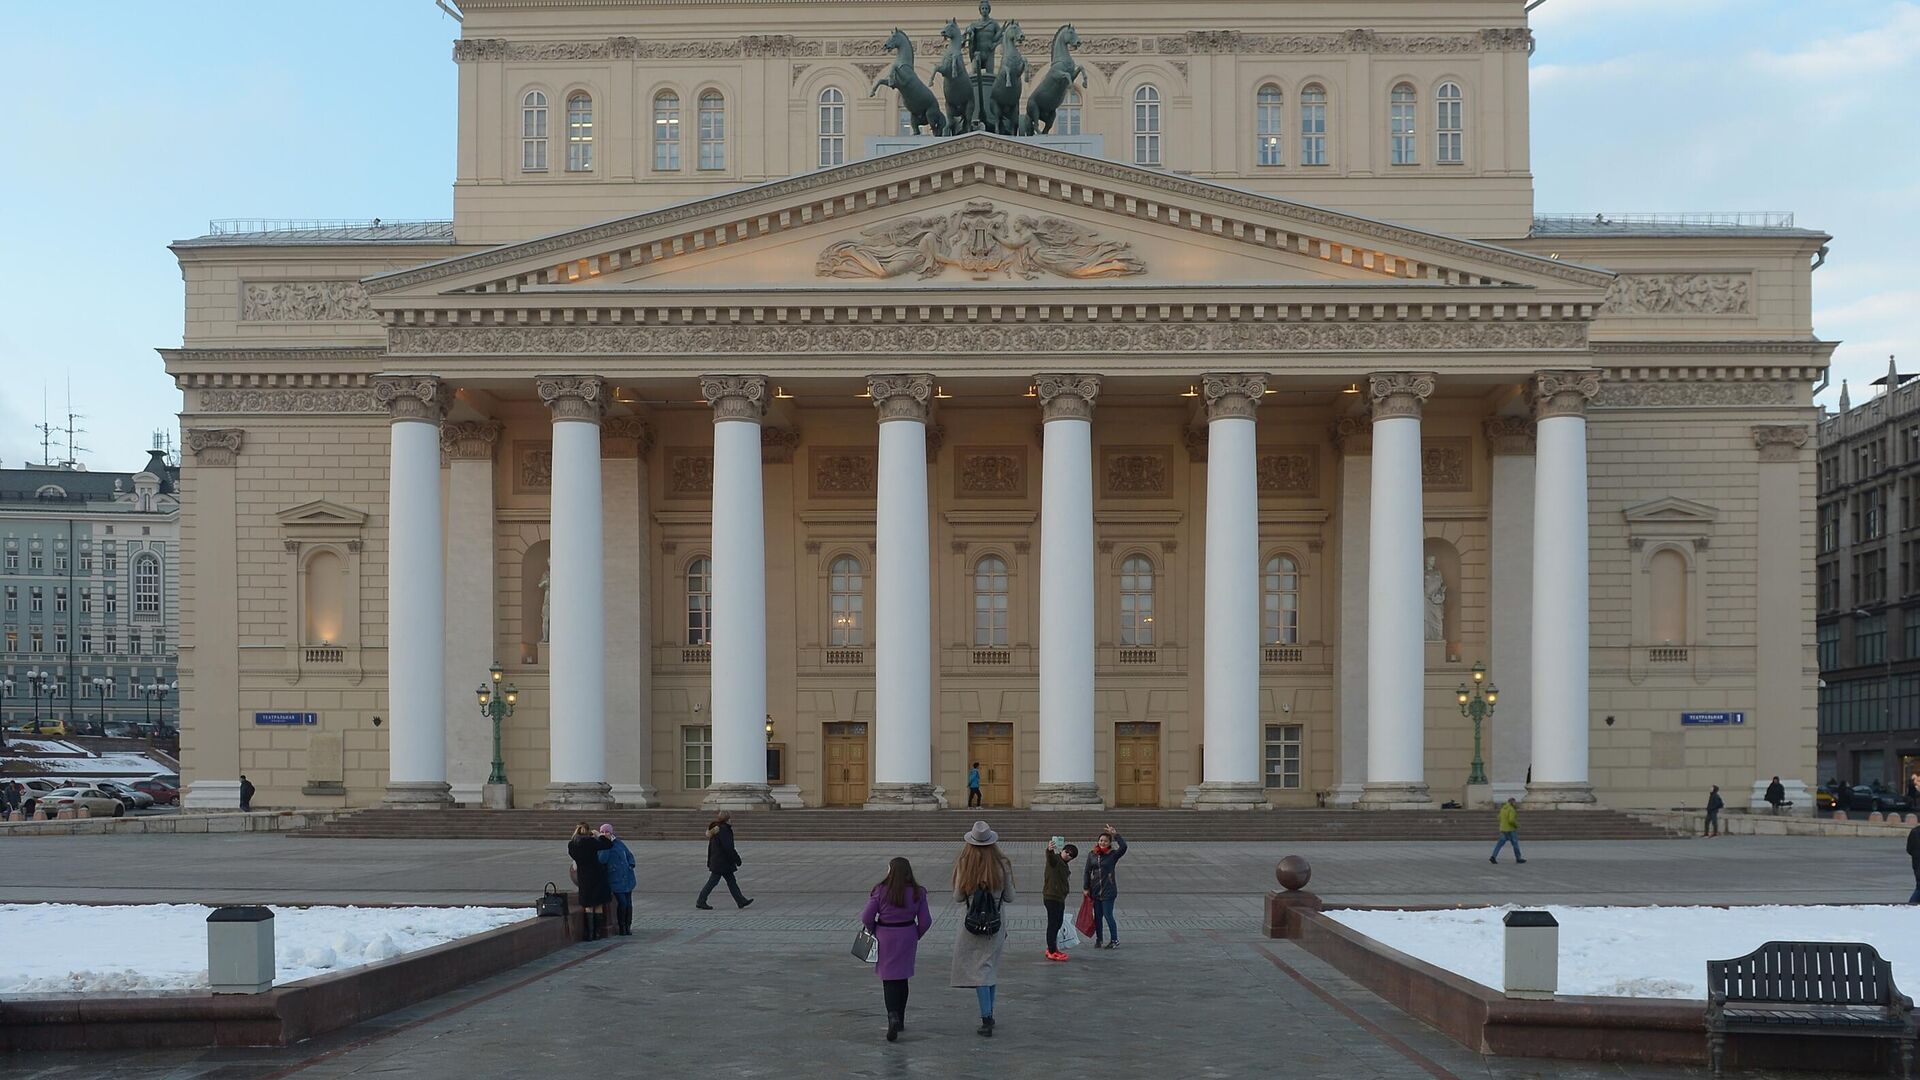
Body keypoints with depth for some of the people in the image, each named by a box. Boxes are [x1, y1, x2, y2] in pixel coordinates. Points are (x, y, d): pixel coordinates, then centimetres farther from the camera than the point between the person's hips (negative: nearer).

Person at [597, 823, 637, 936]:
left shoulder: (618, 843, 10)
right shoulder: (600, 846, -2)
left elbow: (629, 854, 21)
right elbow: (602, 860, -20)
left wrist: (630, 865, 4)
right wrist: (606, 844, -19)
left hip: (627, 877, 4)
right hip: (616, 879, -4)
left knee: (628, 902, 3)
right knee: (622, 902, -12)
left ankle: (628, 927, 14)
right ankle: (621, 928, 3)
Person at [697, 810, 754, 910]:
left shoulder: (716, 830, 11)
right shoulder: (723, 830, -19)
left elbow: (710, 847, 16)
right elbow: (728, 847, -23)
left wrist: (709, 862, 21)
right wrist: (736, 858, -15)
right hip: (722, 862, -10)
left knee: (731, 881, 12)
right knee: (713, 882, -2)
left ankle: (741, 901, 16)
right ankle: (700, 902, 4)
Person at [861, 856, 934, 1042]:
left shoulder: (880, 891, -12)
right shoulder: (917, 893, -4)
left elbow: (867, 918, -10)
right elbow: (925, 921, -2)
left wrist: (874, 932, 9)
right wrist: (915, 936, 15)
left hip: (885, 937, -3)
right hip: (907, 937, 3)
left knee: (889, 978, 3)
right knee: (902, 978, 16)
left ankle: (893, 1015, -19)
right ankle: (900, 1020, 23)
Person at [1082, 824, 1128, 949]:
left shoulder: (1113, 855, -4)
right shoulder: (1092, 855, 5)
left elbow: (1124, 847, -23)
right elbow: (1087, 872, 9)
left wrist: (1116, 834, -23)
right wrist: (1086, 887, 6)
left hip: (1108, 891, -4)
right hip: (1095, 891, 4)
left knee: (1108, 915, -4)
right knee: (1097, 916, 10)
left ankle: (1114, 940, 8)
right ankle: (1098, 940, 22)